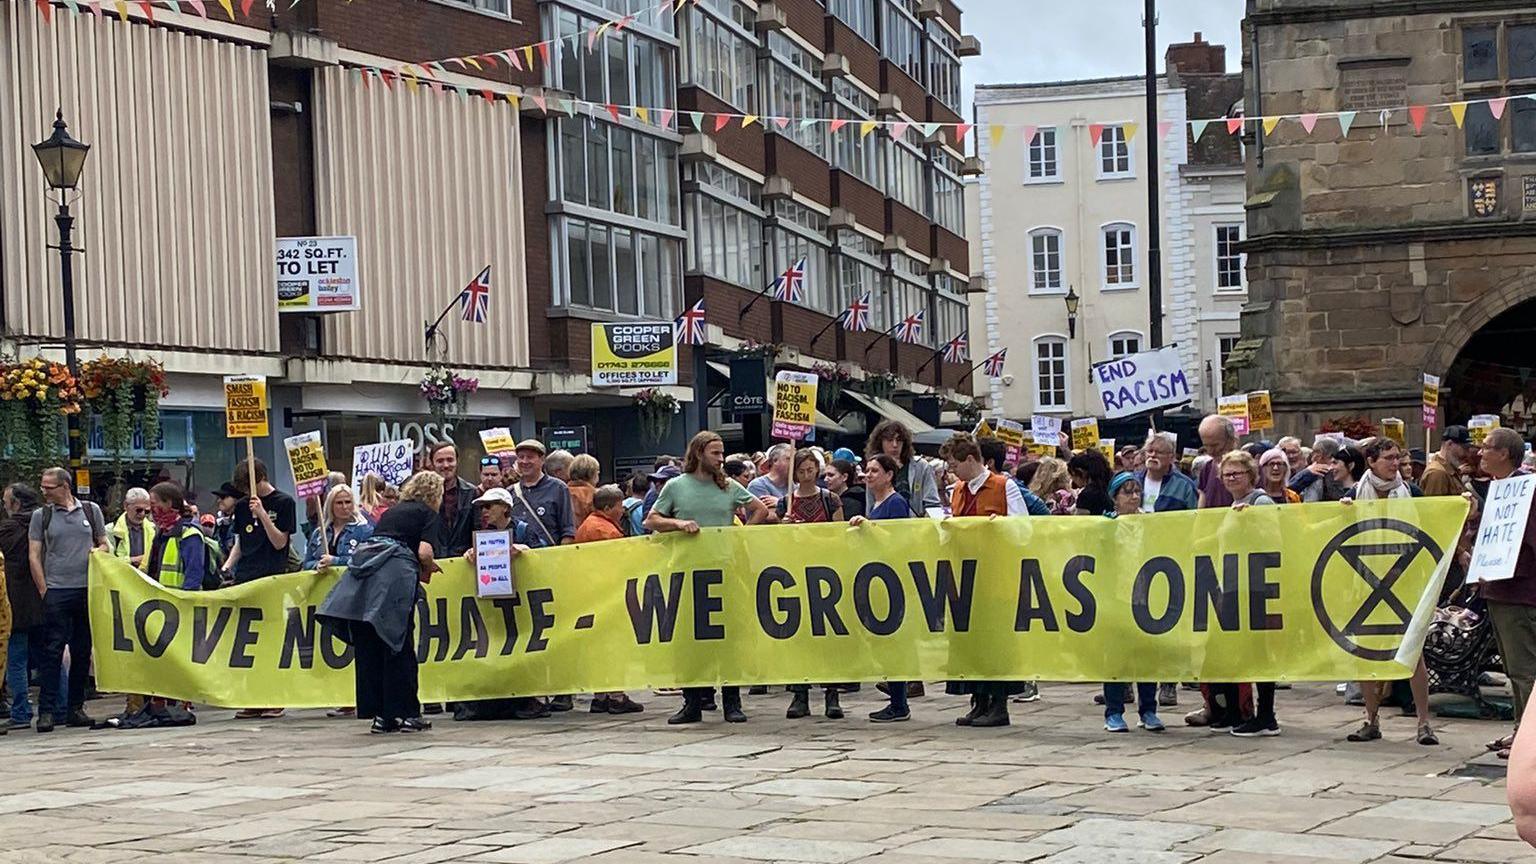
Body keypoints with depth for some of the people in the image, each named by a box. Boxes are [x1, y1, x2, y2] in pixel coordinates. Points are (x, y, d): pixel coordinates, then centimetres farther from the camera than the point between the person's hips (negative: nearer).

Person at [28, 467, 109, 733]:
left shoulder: (91, 510, 10)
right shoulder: (40, 516, 6)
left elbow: (104, 544, 18)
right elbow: (34, 556, 3)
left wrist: (98, 551, -6)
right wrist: (44, 591, -4)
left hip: (87, 591, 2)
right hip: (56, 591, -2)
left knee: (82, 651, 6)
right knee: (52, 651, -6)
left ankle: (75, 708, 14)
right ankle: (47, 711, -4)